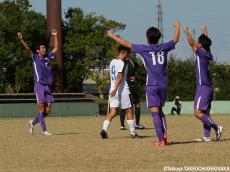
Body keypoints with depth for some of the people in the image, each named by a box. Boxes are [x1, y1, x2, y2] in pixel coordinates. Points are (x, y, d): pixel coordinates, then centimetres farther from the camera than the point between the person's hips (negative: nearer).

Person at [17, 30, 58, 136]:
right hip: (39, 85, -6)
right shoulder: (35, 58, 3)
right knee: (41, 108, -7)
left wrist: (55, 36, 28)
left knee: (48, 110, 3)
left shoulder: (47, 58, 18)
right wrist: (21, 40, -26)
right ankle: (44, 130, -6)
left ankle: (33, 122, 22)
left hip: (47, 86, 6)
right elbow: (27, 49, -12)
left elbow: (56, 48, 29)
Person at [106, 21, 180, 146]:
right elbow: (175, 40, 25)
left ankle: (161, 140, -12)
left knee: (155, 113, -6)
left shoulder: (144, 49, -4)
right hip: (163, 84, 4)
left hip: (152, 85, -4)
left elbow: (126, 44, 2)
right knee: (160, 111, 18)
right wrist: (178, 27, 44)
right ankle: (164, 134, 1)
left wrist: (112, 36, 15)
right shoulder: (164, 48, 6)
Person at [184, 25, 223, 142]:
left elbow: (192, 43, -10)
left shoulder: (201, 53, -10)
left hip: (203, 88, -9)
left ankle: (217, 127, -17)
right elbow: (207, 43, 30)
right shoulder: (208, 54, 11)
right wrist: (205, 33, 46)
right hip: (208, 87, 9)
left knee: (198, 113, -13)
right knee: (205, 113, 7)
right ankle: (206, 136, 4)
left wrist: (186, 32, 4)